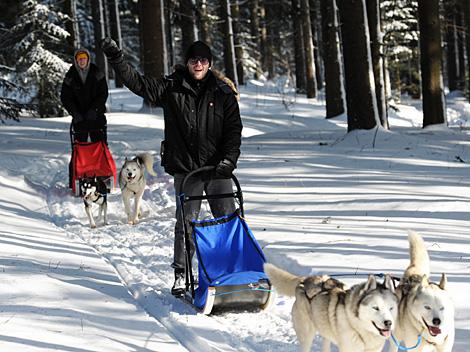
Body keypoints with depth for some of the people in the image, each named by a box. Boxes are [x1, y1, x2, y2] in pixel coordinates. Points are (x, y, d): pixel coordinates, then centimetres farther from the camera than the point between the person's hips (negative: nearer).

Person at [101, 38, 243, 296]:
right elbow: (137, 82, -3)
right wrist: (115, 58, -14)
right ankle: (181, 274, 9)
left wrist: (228, 160, -10)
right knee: (185, 222, 1)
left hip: (218, 168, 1)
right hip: (185, 168, -1)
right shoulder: (171, 88, 2)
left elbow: (234, 130, 2)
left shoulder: (223, 93, 4)